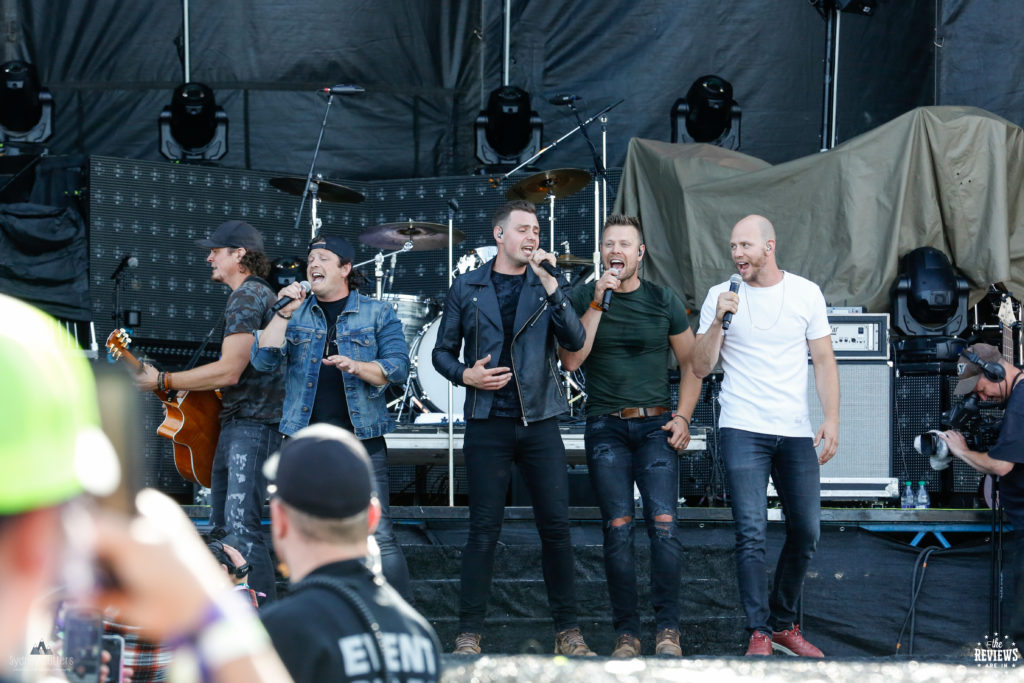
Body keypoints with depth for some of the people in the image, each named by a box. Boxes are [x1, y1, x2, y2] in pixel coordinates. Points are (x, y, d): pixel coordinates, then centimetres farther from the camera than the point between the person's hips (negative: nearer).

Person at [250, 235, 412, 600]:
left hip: (361, 438, -3)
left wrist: (357, 366, -20)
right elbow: (263, 360, 0)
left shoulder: (377, 314, 7)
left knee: (378, 535, -10)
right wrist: (284, 313, -9)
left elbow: (398, 366, -3)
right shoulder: (295, 314, 12)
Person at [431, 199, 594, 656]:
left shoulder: (548, 286, 8)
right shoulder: (467, 288, 7)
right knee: (484, 528, -2)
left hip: (540, 421, 1)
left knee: (556, 525, 0)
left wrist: (549, 284, -14)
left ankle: (567, 631, 8)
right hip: (488, 424, -1)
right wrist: (465, 374, -9)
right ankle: (469, 634, 4)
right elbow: (442, 352, 11)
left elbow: (574, 341, -7)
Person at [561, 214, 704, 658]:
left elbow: (690, 363, 14)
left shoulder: (663, 301, 8)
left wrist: (683, 416, 2)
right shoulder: (583, 299, 5)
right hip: (606, 427, 0)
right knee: (618, 530, -5)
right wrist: (598, 303, -12)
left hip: (655, 425, 0)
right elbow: (570, 360, -8)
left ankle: (667, 630, -7)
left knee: (663, 524, -13)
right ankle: (626, 633, 1)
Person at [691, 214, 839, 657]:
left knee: (805, 532, 5)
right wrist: (719, 321, -15)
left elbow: (824, 361, 7)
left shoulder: (806, 294, 5)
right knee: (752, 533, -10)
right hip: (743, 430, -2)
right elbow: (700, 368, 0)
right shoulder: (720, 297, 2)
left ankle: (784, 624, 21)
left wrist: (832, 419, -4)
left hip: (796, 431, 2)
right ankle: (759, 633, -5)